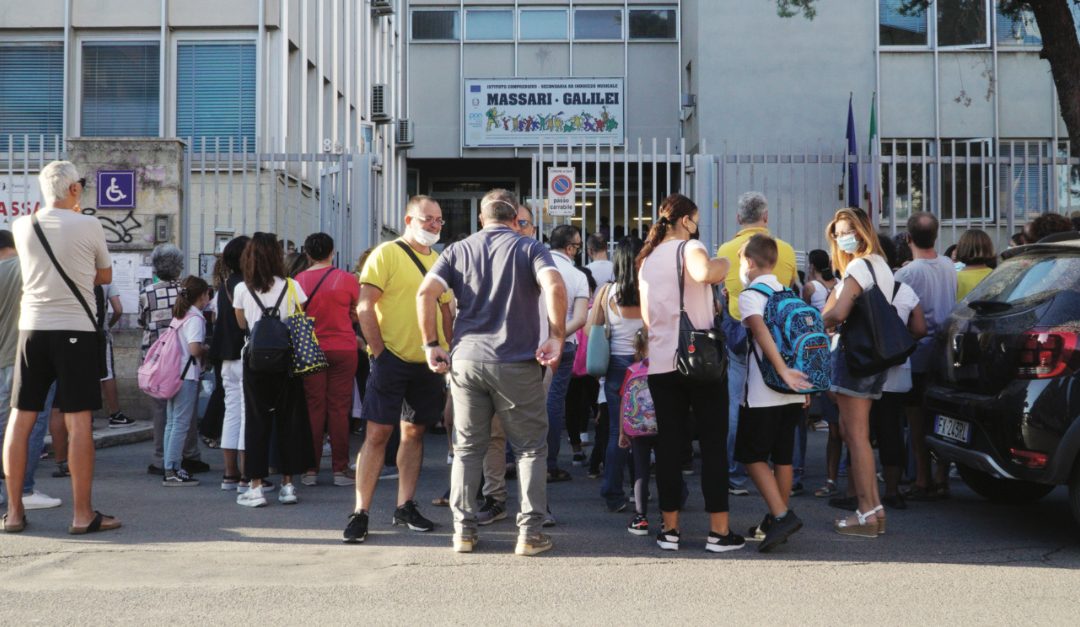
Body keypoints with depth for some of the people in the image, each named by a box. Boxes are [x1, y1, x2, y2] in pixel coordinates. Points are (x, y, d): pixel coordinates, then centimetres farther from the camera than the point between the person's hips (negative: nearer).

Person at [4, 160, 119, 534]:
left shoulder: (22, 227, 4)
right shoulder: (89, 226, -4)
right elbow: (106, 275, 9)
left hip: (32, 328, 4)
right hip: (75, 329, -4)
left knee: (20, 419, 8)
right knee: (79, 422, -2)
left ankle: (14, 511, 12)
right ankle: (83, 514, 0)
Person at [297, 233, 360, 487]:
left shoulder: (299, 281, -1)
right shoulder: (347, 279, -5)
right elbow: (358, 316, 4)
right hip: (343, 349, -1)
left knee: (313, 409, 6)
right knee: (339, 409, 2)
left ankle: (311, 469, 7)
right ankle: (340, 469, 3)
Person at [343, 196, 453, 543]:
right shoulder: (386, 254, -5)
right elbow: (364, 309, -10)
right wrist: (380, 353, -13)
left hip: (428, 363, 6)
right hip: (393, 359, -6)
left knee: (414, 432, 11)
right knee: (378, 433, -6)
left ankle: (405, 506, 21)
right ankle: (360, 512, -1)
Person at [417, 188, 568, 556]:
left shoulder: (458, 251, 10)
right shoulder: (530, 248, 2)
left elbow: (426, 293, -4)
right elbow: (554, 287, -17)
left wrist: (431, 344, 3)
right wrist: (556, 338, -10)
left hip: (466, 360, 3)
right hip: (517, 363, -2)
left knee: (467, 448, 13)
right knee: (531, 448, 7)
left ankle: (463, 529, 13)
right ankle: (529, 533, 4)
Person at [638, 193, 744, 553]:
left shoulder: (647, 260, 13)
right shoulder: (688, 247, -6)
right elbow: (703, 272, -31)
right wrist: (721, 265, -11)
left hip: (661, 363, 5)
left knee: (669, 445, 9)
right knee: (713, 443, 2)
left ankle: (669, 529, 10)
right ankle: (719, 531, 3)